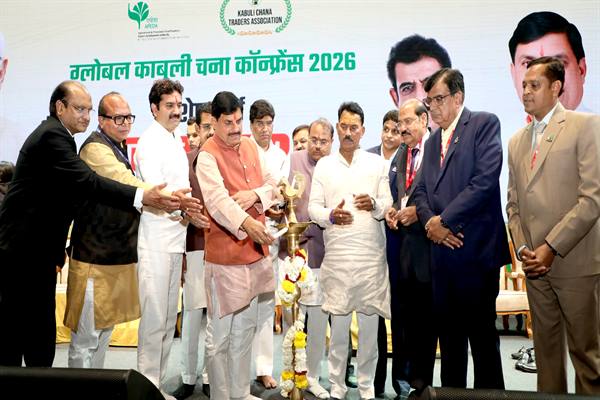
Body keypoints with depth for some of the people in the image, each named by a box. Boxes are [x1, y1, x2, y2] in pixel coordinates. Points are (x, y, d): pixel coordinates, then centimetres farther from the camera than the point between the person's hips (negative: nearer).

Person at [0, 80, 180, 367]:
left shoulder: (54, 134, 16)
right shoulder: (51, 135, -17)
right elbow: (87, 182, -28)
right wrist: (143, 197, -35)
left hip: (36, 249, 10)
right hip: (26, 251, -10)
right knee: (37, 331, -3)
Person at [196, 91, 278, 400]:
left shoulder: (251, 147, 9)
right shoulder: (207, 155, -13)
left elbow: (272, 185, 11)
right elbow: (216, 199, -29)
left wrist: (255, 194, -11)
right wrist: (245, 223, -45)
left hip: (254, 250, 7)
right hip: (224, 253, -7)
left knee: (245, 329, 18)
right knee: (220, 334, 3)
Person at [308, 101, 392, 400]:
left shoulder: (377, 163, 9)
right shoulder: (323, 165, 10)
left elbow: (388, 204, 6)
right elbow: (313, 206, 4)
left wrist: (374, 204, -16)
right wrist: (330, 215, -15)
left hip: (371, 255, 0)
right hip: (337, 255, 0)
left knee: (370, 323, 6)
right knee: (338, 323, 4)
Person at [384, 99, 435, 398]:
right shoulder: (401, 154, 16)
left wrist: (418, 211, -16)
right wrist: (392, 211, 2)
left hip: (425, 241, -7)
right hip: (400, 242, 7)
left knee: (424, 314, 5)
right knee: (402, 313, 14)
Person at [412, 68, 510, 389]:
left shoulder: (484, 124, -2)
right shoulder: (433, 141, 19)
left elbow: (486, 180, -15)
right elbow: (421, 190, 14)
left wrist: (444, 220, -12)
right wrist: (430, 221, -6)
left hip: (476, 248, -6)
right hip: (442, 250, 6)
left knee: (482, 332, 3)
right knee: (449, 332, 14)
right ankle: (451, 390, 26)